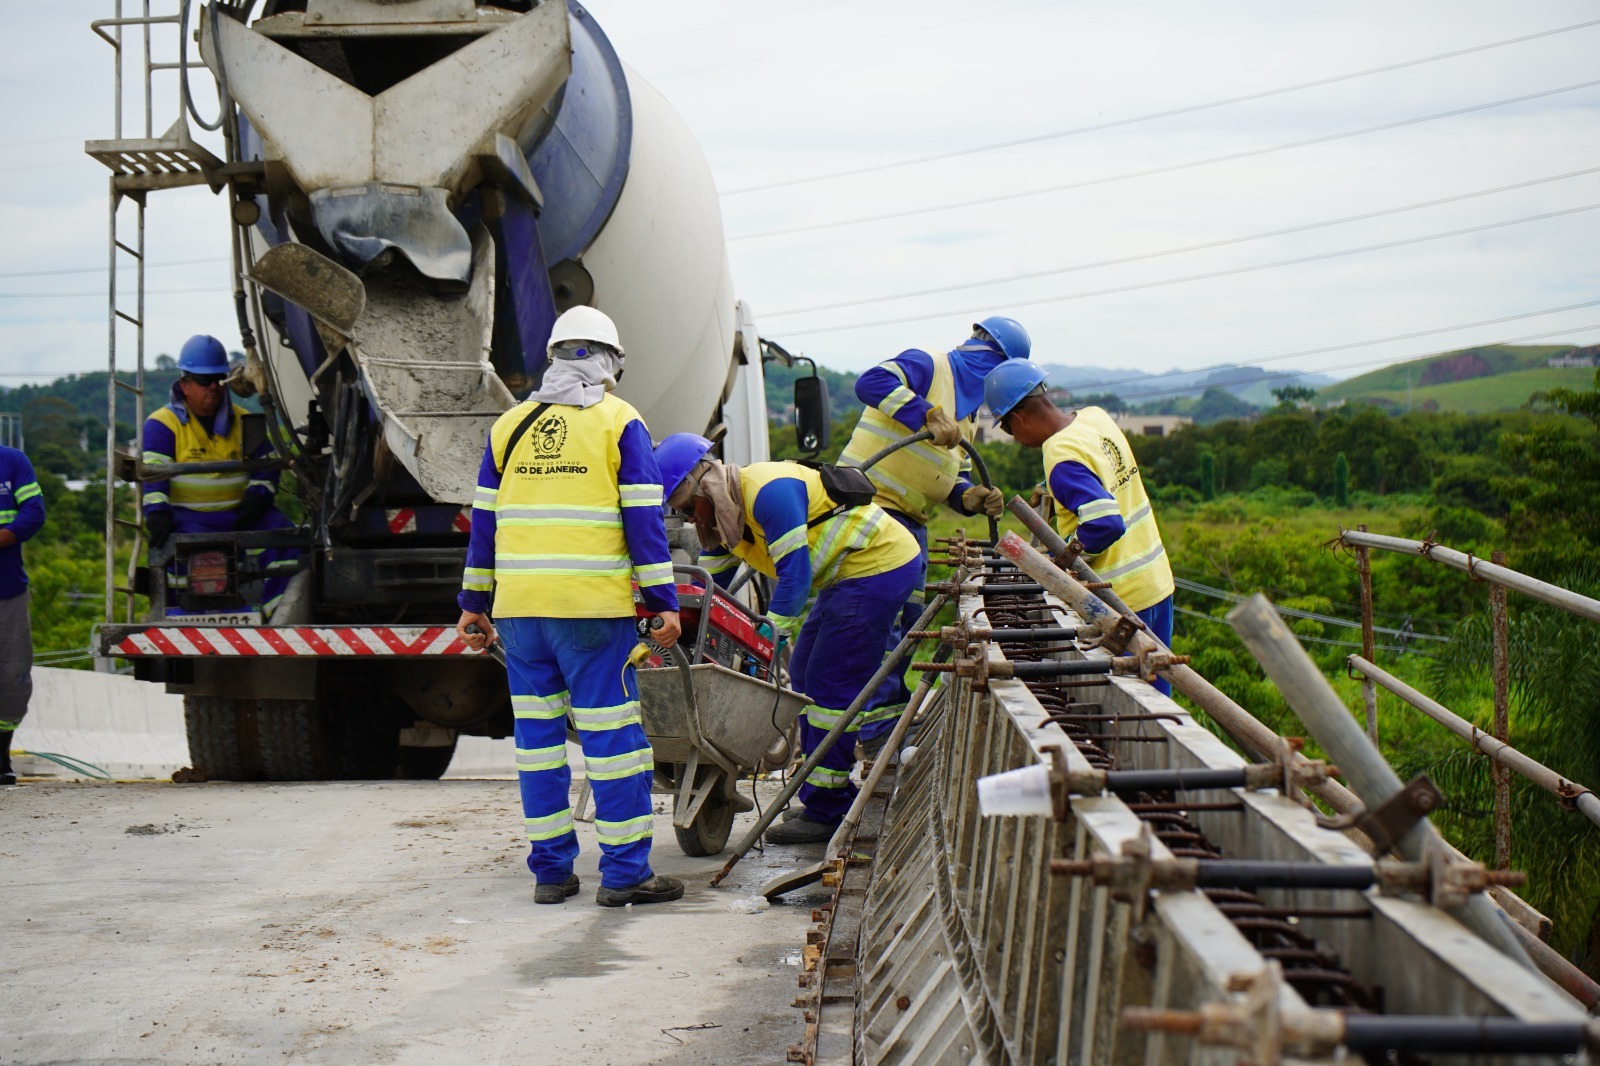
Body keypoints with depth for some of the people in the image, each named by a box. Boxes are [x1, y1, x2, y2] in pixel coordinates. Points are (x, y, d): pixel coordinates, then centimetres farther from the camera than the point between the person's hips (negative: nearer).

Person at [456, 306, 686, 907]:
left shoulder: (510, 425, 14)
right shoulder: (620, 423, 1)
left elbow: (484, 520, 14)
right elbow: (643, 519, -4)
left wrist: (473, 602, 18)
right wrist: (663, 601, -3)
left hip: (518, 607, 4)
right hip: (593, 608, -4)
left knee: (538, 733, 10)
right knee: (610, 733, -1)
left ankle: (550, 869, 13)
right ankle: (624, 873, 1)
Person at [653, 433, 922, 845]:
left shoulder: (768, 492, -24)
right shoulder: (725, 512, 8)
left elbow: (795, 572, -26)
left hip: (879, 566, -11)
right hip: (847, 577, 11)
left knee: (830, 684, -11)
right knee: (805, 676, 11)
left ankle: (826, 812, -7)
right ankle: (837, 799, 16)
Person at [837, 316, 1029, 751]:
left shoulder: (967, 409, 21)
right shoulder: (928, 365, -8)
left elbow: (949, 478, 20)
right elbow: (872, 383, -26)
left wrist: (972, 498, -2)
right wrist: (929, 415, -34)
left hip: (910, 519, 10)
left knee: (908, 617, 12)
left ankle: (895, 712, 21)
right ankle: (878, 732, -14)